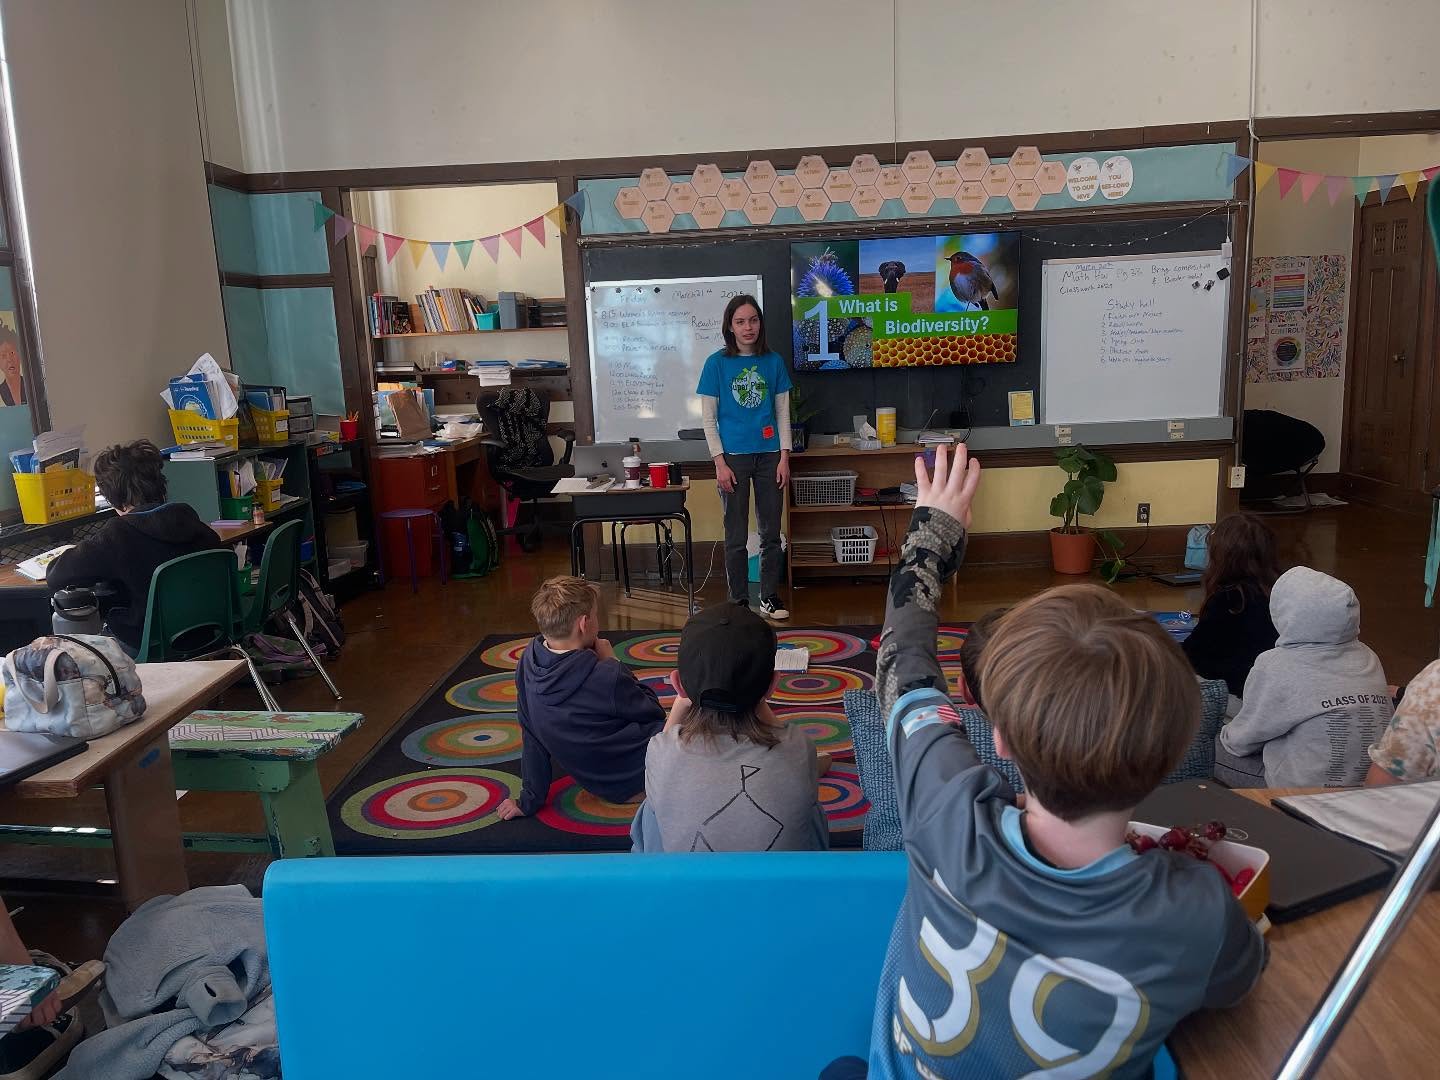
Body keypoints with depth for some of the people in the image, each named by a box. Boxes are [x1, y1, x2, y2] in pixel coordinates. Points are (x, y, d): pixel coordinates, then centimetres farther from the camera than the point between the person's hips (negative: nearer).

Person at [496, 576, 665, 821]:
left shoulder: (528, 663, -12)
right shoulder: (606, 678, -31)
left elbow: (531, 737, -1)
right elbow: (653, 711, -11)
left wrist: (530, 799, 8)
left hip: (599, 783, 8)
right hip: (640, 781, -7)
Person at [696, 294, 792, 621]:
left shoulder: (773, 361, 5)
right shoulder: (717, 363, -3)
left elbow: (783, 413, 8)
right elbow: (709, 418, -3)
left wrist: (784, 457, 0)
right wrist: (720, 463, -9)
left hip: (769, 454, 2)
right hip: (734, 456, -2)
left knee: (771, 532, 8)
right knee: (736, 536, 4)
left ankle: (770, 597, 20)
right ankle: (739, 601, 15)